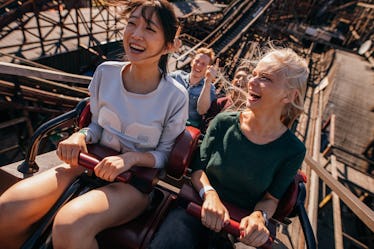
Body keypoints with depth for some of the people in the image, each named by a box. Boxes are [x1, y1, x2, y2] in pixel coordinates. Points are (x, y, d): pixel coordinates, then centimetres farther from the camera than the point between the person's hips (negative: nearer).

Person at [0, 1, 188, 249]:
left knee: (69, 226, -33)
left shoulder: (176, 96, -15)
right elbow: (98, 125, 9)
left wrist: (131, 158, -23)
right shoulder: (106, 72, -5)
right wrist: (80, 136, -13)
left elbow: (165, 154, -4)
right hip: (95, 162, 4)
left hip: (138, 177, -3)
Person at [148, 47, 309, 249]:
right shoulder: (224, 122, -7)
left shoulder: (293, 151, -7)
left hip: (240, 225, 2)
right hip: (199, 207, -1)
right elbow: (198, 167, -1)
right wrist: (209, 193, -19)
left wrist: (259, 216, -19)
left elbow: (271, 198, 2)